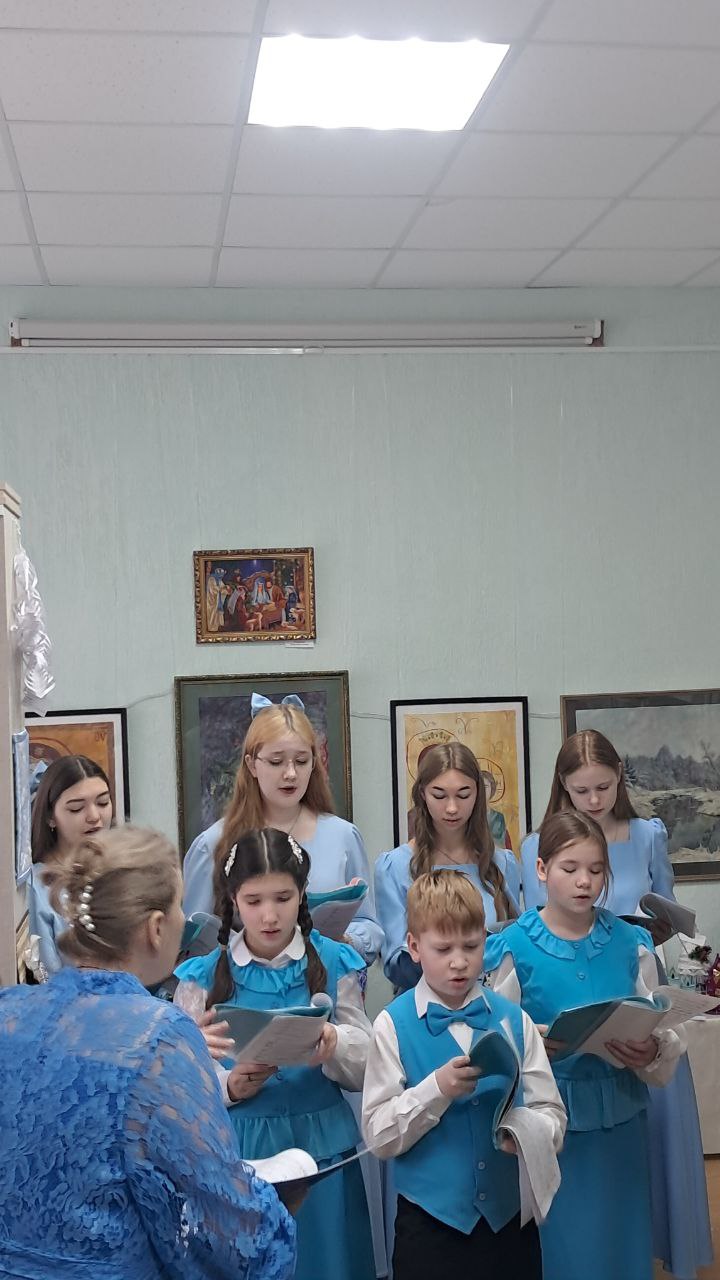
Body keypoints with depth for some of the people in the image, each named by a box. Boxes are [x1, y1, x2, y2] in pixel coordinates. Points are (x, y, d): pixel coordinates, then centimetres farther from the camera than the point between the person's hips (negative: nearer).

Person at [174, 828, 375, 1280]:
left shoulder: (333, 963, 1)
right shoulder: (204, 976, -1)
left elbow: (365, 1067, 0)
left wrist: (334, 1044, -20)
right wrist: (229, 1087, -20)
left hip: (321, 1146, 1)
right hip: (237, 1150, -1)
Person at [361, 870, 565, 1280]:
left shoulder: (513, 1019, 0)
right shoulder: (394, 1025, -6)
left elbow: (553, 1115, 0)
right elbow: (379, 1136, -8)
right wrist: (436, 1090, -21)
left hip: (510, 1218, 2)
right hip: (430, 1223, -2)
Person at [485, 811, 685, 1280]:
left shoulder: (631, 943, 1)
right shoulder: (514, 948, -7)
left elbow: (665, 1035, 4)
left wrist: (651, 1053, -17)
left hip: (619, 1119, 3)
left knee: (620, 1240, 12)